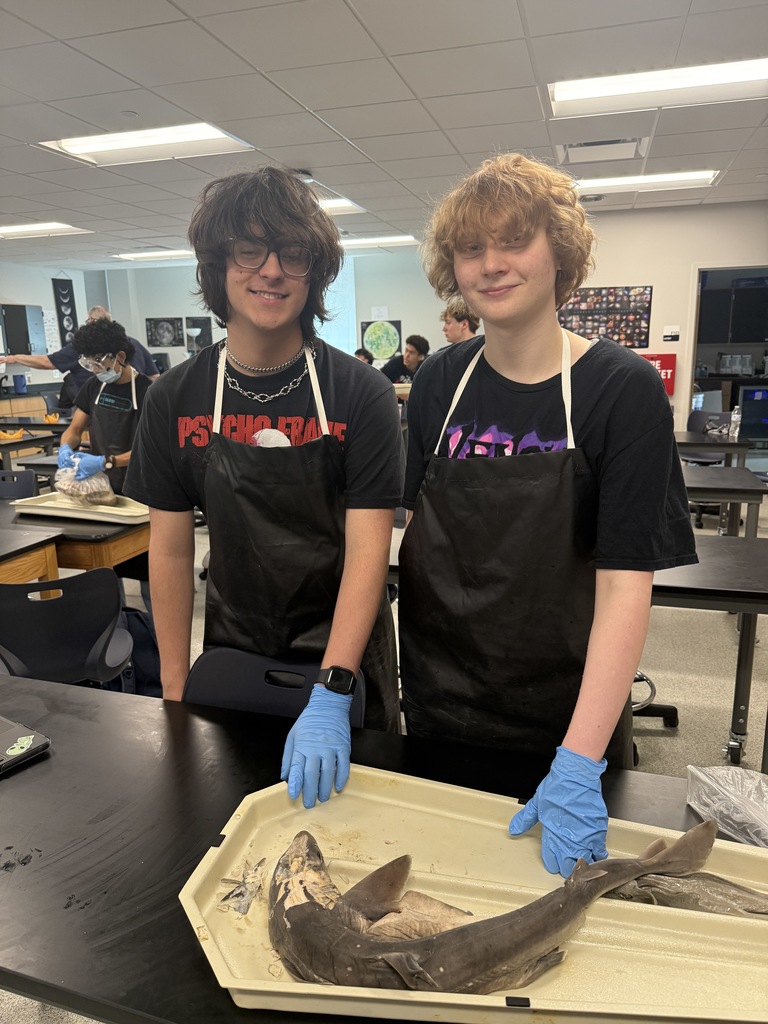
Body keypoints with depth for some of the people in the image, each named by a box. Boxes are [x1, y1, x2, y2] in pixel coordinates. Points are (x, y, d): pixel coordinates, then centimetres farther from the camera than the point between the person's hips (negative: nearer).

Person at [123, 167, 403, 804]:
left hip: (344, 657, -2)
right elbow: (171, 548, -2)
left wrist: (332, 694, -29)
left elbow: (368, 549, -21)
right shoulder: (176, 399, -6)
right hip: (231, 651, 3)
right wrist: (175, 690, -1)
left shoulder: (361, 393, -16)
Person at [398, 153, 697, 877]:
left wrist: (579, 765, -25)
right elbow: (414, 533, 3)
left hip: (565, 717, -3)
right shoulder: (440, 382, -3)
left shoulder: (624, 389, -16)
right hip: (439, 701, 4)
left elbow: (626, 585, -20)